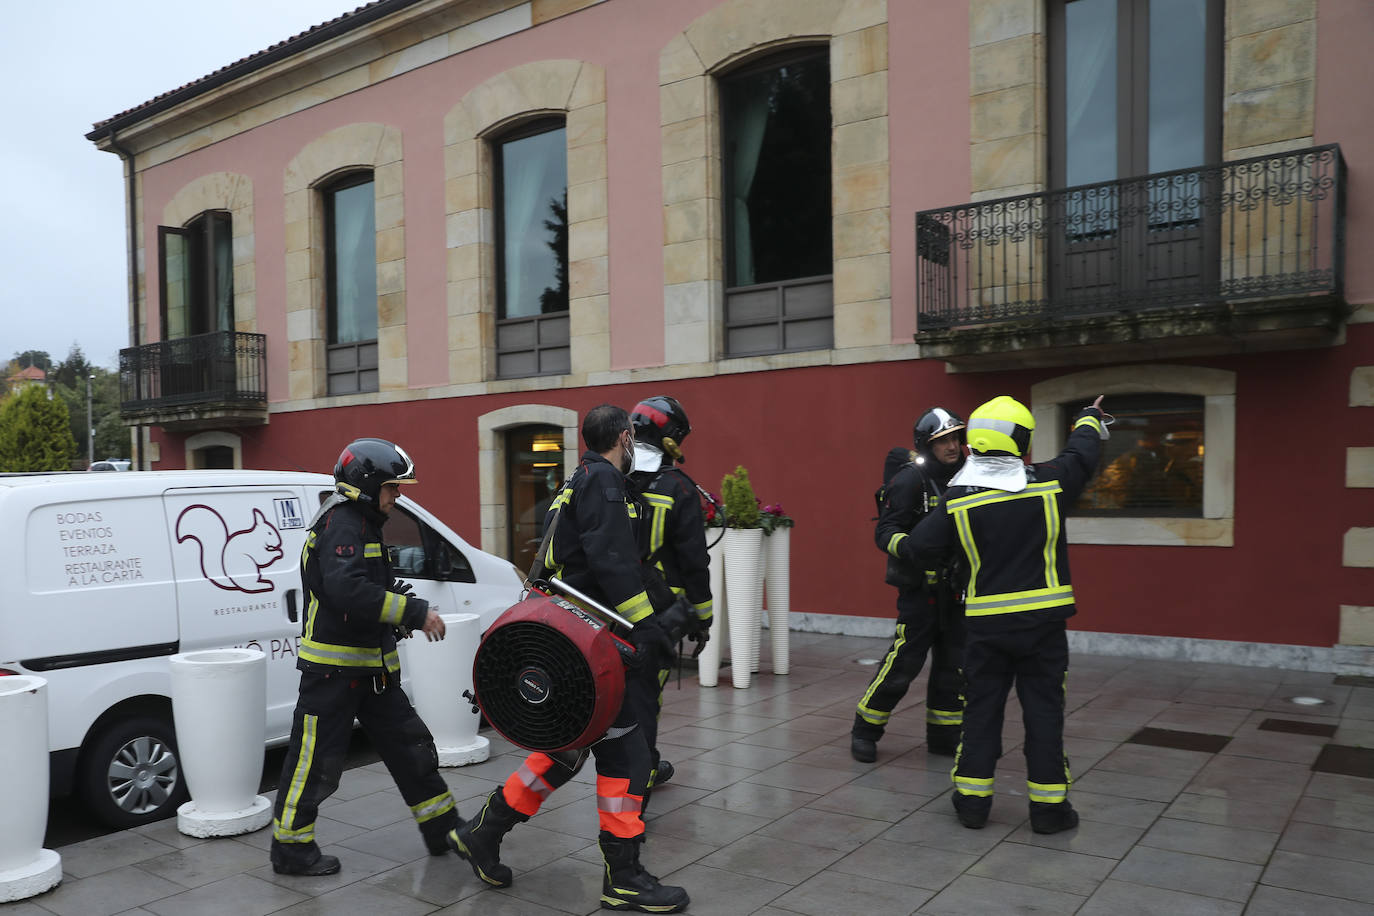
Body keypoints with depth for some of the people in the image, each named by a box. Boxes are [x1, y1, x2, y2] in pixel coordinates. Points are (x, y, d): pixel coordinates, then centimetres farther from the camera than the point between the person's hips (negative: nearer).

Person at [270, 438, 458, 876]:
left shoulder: (361, 523, 17)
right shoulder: (341, 523, -17)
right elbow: (349, 591, -31)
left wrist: (402, 602, 5)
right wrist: (415, 612, -28)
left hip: (368, 666, 10)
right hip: (332, 665, -10)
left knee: (410, 745, 13)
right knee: (314, 760, 2)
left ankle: (444, 830, 22)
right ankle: (290, 848, 19)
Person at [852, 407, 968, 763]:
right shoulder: (910, 479, -13)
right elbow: (884, 532, -19)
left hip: (955, 587, 7)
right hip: (920, 588, -7)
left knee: (953, 662, 12)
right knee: (904, 661, -8)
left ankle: (943, 736, 26)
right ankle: (865, 731, 9)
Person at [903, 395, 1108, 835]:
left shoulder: (958, 499, -7)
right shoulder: (1049, 483, -8)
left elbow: (919, 547, -3)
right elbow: (1082, 454, 12)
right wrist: (1090, 417, 32)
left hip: (986, 622, 1)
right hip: (1042, 620, -1)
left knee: (982, 708, 11)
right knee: (1044, 710, 8)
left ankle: (972, 799, 18)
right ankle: (1048, 805, 15)